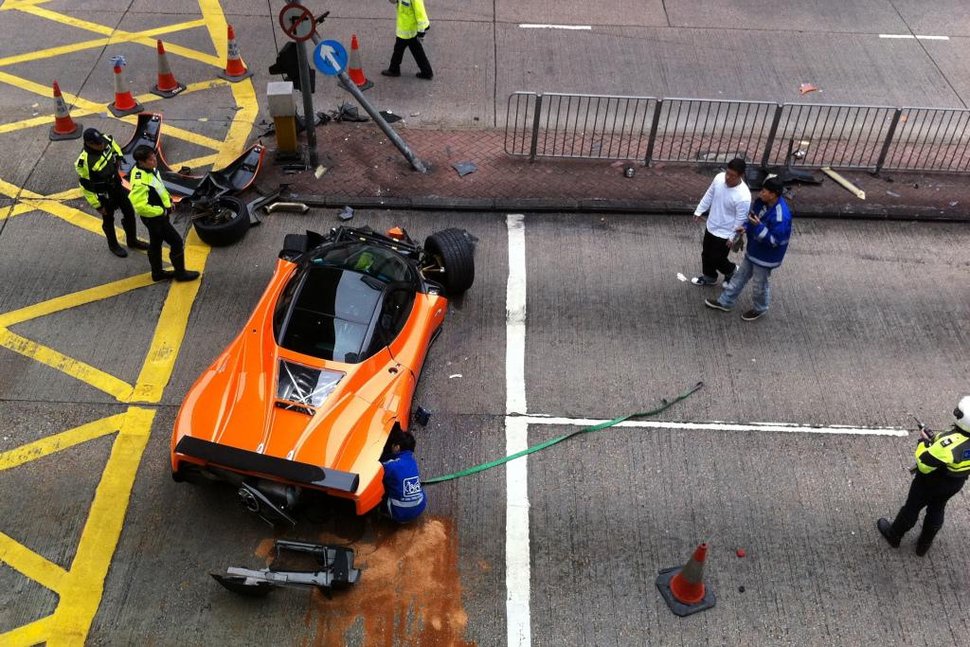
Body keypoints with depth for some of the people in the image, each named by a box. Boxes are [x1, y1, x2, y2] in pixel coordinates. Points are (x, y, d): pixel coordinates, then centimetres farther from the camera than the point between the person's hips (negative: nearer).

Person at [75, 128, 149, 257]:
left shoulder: (105, 140, -18)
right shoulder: (84, 161, -35)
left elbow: (112, 142, 11)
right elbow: (85, 186, -24)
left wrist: (118, 157, 10)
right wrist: (98, 206, -17)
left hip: (116, 184, 6)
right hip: (104, 193, -6)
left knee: (129, 212, 18)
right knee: (108, 219, 17)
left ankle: (132, 240, 41)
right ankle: (113, 245, 43)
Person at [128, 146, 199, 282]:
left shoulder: (150, 169, -6)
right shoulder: (140, 182, -35)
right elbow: (140, 206, -35)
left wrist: (168, 199, 5)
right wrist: (161, 211, -24)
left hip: (160, 214, 9)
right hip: (155, 218, -9)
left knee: (155, 244, 23)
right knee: (176, 242, 4)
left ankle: (157, 273, 41)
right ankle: (180, 273, 22)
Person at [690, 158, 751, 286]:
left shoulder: (743, 196, -35)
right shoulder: (719, 178, -16)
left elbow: (741, 219, -22)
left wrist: (732, 237, -14)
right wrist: (699, 211, 10)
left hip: (725, 233, -6)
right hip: (711, 226, 7)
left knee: (717, 259, 12)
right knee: (706, 254, 24)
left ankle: (731, 271, 44)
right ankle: (709, 277, 49)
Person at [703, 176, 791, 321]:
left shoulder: (781, 216, -35)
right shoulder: (762, 202, -9)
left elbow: (774, 240, -32)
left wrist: (758, 226, -38)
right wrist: (746, 227, -9)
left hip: (766, 256, -8)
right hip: (754, 250, 8)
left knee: (760, 284, 14)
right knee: (740, 276, 22)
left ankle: (759, 309, 40)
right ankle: (725, 302, 38)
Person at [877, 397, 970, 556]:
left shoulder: (950, 443, -41)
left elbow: (924, 465, -30)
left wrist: (923, 442, -17)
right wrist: (935, 439, -6)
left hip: (931, 482, -5)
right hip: (955, 484, 5)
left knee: (912, 507, 19)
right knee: (936, 511, 27)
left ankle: (893, 536, 42)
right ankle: (924, 545, 46)